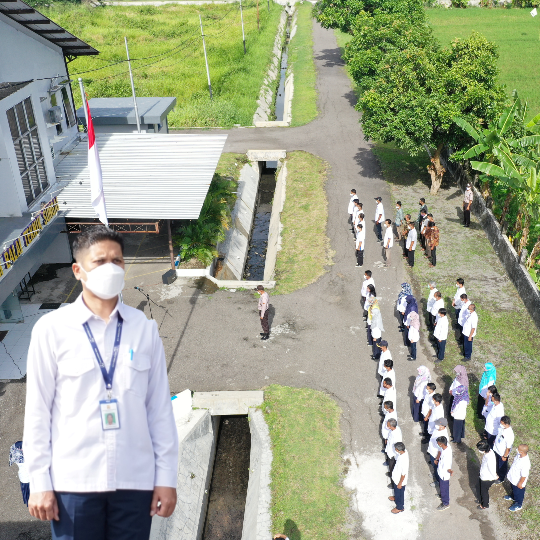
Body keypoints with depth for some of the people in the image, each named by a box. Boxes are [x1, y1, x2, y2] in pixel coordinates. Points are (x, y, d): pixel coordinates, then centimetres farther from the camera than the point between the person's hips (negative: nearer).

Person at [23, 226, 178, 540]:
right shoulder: (52, 329, -5)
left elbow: (160, 409, 1)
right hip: (73, 481, -1)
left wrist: (166, 477, 1)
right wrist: (39, 482, -2)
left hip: (135, 480, 2)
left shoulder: (144, 328, 0)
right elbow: (38, 411, -2)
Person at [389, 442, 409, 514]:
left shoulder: (404, 461, -42)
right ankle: (396, 497, 62)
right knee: (396, 490, 34)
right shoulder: (404, 451, -17)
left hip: (400, 480, -8)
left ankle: (400, 507, 42)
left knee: (399, 493, 18)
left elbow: (403, 474, -29)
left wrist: (400, 483, -15)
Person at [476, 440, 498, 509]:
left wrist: (495, 477, -10)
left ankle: (484, 505, 47)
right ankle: (481, 500, 57)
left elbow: (492, 470, -28)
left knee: (484, 491, 20)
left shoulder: (489, 459, -43)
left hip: (487, 479, -8)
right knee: (480, 489, 30)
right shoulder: (489, 451, -17)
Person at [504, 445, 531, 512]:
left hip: (518, 482, -7)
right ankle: (513, 497, 63)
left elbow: (524, 476, -29)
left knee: (518, 493, 22)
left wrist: (520, 483, -15)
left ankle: (518, 505, 48)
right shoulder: (519, 455, -20)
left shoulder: (525, 463, -44)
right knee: (513, 489, 35)